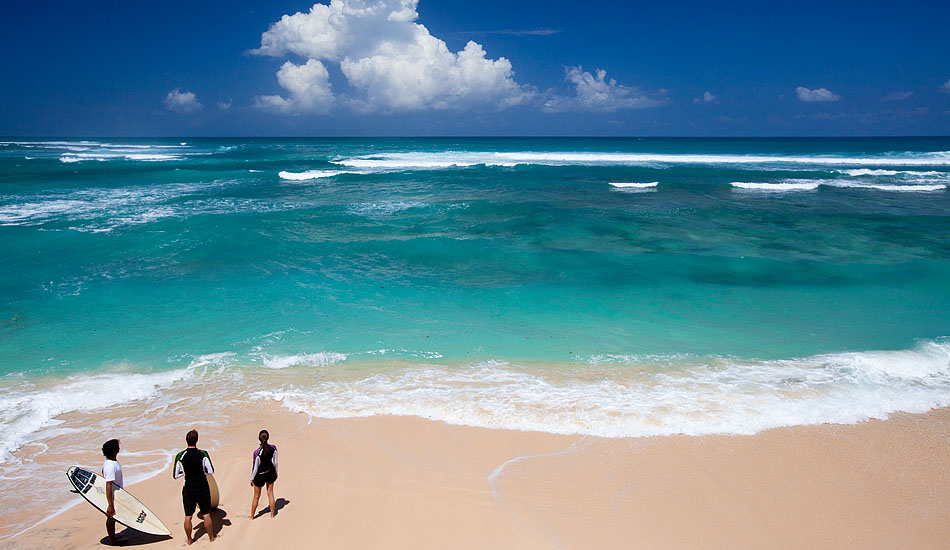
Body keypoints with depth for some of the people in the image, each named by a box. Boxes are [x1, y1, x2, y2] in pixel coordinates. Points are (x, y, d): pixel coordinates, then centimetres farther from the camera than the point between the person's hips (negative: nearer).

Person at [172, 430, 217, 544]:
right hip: (203, 489, -1)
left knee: (188, 516, 16)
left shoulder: (180, 456, -11)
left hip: (188, 490, 1)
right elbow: (211, 471, -9)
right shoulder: (203, 454, -15)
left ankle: (189, 540, 31)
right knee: (206, 515, 14)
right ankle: (211, 538, 27)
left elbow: (175, 475, -3)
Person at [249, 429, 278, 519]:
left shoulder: (257, 453, -29)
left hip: (260, 475, -3)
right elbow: (275, 462, -3)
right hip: (270, 472, 3)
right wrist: (276, 472, 14)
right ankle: (272, 514, 36)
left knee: (256, 496, 17)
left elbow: (255, 468, -19)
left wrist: (252, 479, -3)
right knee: (270, 493, 22)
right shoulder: (273, 448, -17)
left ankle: (252, 516, 35)